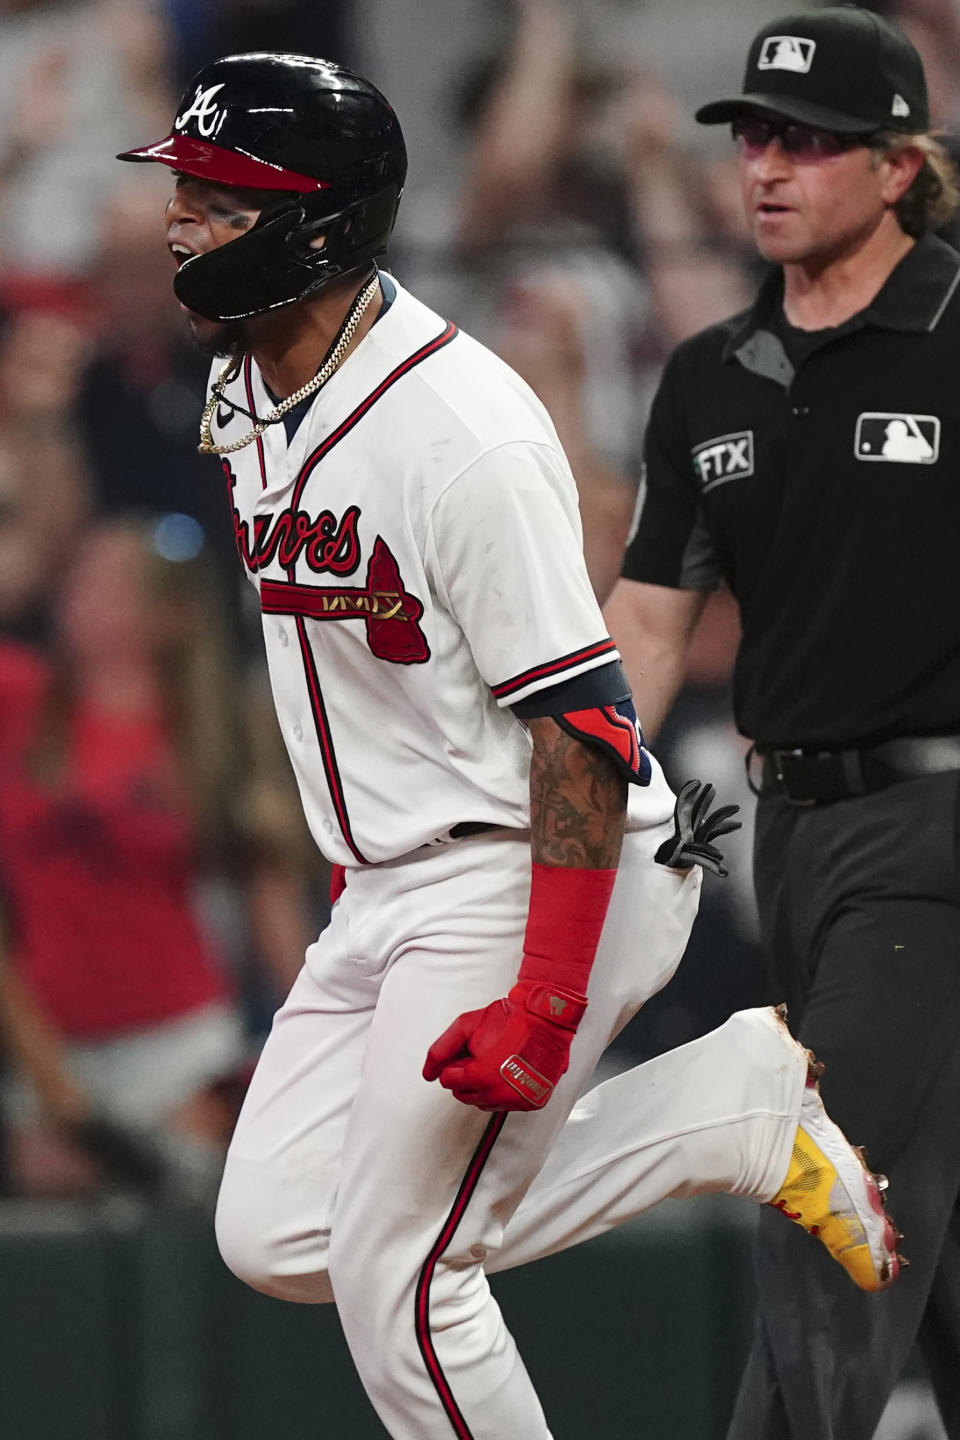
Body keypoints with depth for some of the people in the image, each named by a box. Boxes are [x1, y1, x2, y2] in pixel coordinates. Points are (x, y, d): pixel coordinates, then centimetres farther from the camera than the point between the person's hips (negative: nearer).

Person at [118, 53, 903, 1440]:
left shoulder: (462, 429, -23)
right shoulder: (244, 398, 6)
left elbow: (582, 723, -25)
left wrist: (547, 997, -29)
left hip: (530, 879, -9)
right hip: (381, 896, 9)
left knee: (397, 1282, -10)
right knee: (277, 1236, 5)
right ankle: (731, 1109, 9)